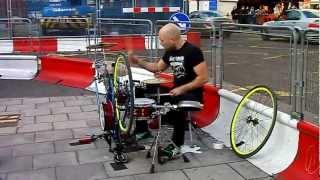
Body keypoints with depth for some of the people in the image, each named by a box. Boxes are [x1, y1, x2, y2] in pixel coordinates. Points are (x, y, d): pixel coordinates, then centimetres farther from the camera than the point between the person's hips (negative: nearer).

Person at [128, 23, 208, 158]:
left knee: (177, 106, -34)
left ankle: (177, 145, -18)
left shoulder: (192, 51, -18)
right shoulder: (170, 52, 6)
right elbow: (157, 68, 20)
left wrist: (182, 89, -24)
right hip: (177, 91, 8)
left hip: (192, 94, -8)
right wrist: (137, 61, 7)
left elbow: (203, 78, -21)